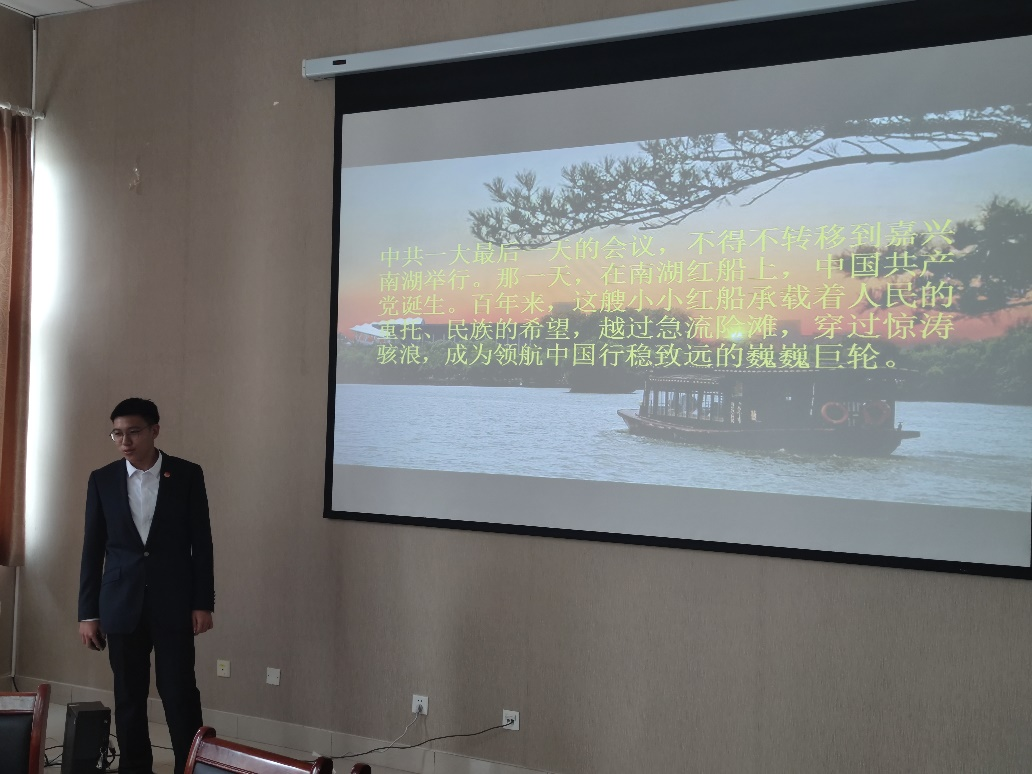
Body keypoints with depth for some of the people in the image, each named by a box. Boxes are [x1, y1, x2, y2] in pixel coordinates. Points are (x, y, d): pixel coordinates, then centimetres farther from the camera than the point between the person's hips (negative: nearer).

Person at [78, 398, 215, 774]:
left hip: (174, 603, -2)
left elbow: (201, 543, -1)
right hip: (122, 604, 2)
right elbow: (92, 550, 4)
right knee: (128, 697, 8)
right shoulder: (102, 479, 2)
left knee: (180, 693, -2)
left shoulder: (187, 475, -3)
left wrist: (203, 603, -4)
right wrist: (88, 612, 2)